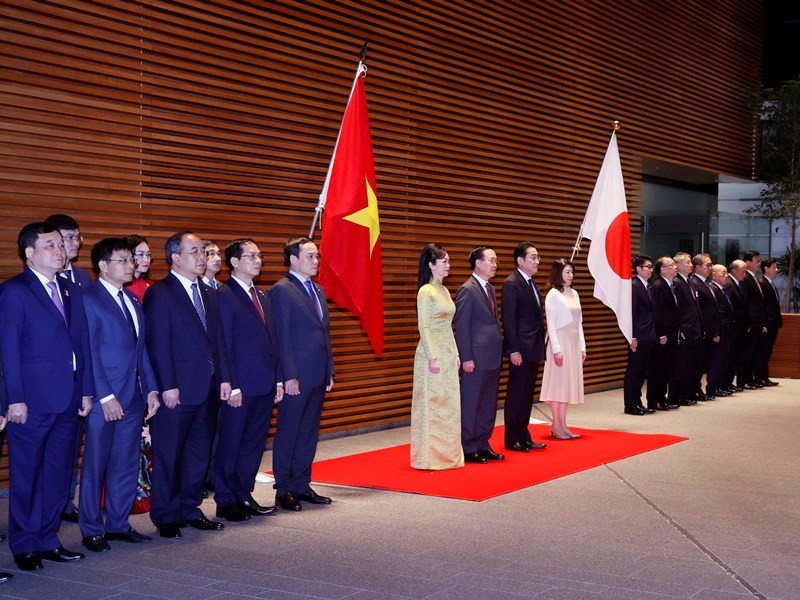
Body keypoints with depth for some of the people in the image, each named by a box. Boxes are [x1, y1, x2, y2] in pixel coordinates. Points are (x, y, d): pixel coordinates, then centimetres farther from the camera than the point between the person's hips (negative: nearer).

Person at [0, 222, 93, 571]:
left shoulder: (71, 291, 14)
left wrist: (86, 390, 8)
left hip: (68, 398, 6)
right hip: (32, 399, -6)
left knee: (58, 474, 11)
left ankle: (47, 540, 22)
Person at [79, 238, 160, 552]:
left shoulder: (133, 301, 14)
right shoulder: (88, 299, -10)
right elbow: (89, 353, -14)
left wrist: (151, 388, 6)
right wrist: (106, 397, -17)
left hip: (133, 397, 7)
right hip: (103, 399, -7)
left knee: (127, 465, 12)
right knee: (95, 466, 4)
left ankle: (118, 524, 23)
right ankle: (92, 530, 15)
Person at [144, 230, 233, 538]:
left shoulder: (208, 293, 14)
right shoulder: (159, 293, -8)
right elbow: (158, 344, -13)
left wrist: (224, 377, 8)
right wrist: (168, 386, -18)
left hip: (208, 388, 7)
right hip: (177, 390, -7)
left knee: (199, 453, 13)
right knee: (169, 455, 3)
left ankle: (189, 509, 24)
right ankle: (165, 517, 13)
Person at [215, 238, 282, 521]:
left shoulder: (262, 296, 16)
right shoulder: (224, 296, -9)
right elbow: (223, 346, -12)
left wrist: (278, 380, 11)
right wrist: (231, 387, -16)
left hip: (265, 385, 8)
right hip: (240, 388, -8)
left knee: (254, 444, 13)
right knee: (230, 444, 3)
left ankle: (244, 495, 23)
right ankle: (225, 502, 13)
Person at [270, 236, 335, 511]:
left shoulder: (318, 290, 16)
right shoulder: (282, 290, -9)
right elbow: (281, 337, -13)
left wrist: (329, 371, 15)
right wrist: (289, 376, -17)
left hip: (318, 375, 8)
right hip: (296, 377, -8)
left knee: (309, 434, 13)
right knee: (288, 434, 2)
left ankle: (302, 485, 22)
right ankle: (284, 490, 10)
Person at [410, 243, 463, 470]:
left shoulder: (444, 290, 13)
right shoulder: (426, 292, -11)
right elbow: (423, 327, -14)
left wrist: (455, 354, 14)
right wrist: (432, 357, -19)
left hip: (448, 353, 8)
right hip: (432, 353, -8)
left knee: (448, 404, 10)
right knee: (431, 404, -3)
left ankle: (447, 453, 18)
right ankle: (430, 457, 4)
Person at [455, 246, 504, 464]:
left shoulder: (490, 289, 15)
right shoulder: (467, 290, -11)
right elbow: (462, 326, -14)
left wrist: (499, 351, 15)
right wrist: (466, 358, -18)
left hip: (493, 357, 9)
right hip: (476, 358, -9)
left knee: (489, 405, 13)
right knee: (471, 404, 0)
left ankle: (482, 445, 22)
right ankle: (468, 448, 8)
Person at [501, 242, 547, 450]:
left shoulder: (531, 283, 16)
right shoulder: (511, 284, -12)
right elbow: (508, 319, -16)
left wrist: (540, 346, 13)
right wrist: (514, 350, -19)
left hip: (534, 349, 9)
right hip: (520, 350, -9)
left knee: (527, 395, 12)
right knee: (516, 395, 0)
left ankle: (524, 437, 19)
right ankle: (512, 439, 8)